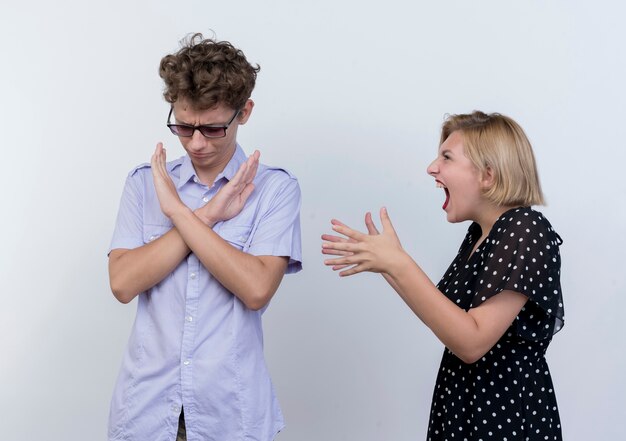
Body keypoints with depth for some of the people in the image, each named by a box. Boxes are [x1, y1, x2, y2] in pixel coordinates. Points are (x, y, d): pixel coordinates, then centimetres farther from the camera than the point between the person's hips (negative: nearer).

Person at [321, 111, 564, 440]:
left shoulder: (527, 231, -20)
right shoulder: (480, 232, 7)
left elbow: (472, 342, -27)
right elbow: (446, 317, 9)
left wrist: (398, 263, -29)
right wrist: (383, 263, 1)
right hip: (460, 404, 8)